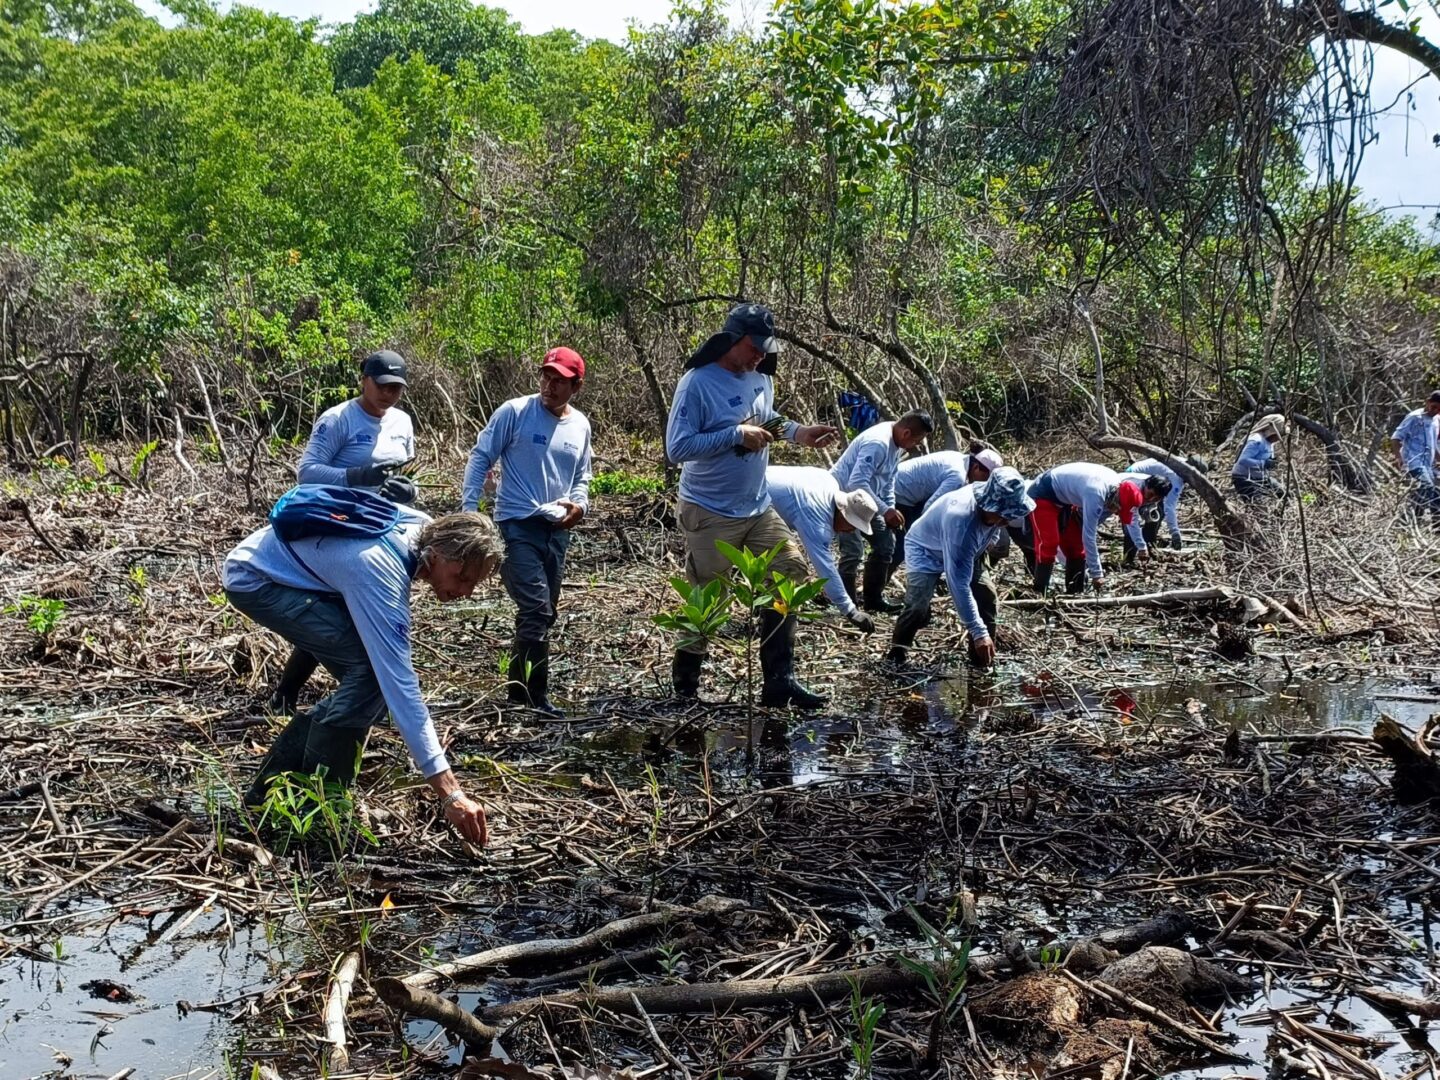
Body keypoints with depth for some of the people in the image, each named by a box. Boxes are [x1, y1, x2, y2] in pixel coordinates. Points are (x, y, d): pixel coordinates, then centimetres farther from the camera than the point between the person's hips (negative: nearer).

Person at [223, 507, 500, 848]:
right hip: (252, 577, -9)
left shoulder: (425, 526, -12)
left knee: (367, 677, -1)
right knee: (369, 667, -24)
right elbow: (401, 686, -39)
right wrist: (450, 793, -42)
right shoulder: (380, 573, -35)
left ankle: (270, 788, 9)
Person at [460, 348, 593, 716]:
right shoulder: (514, 412, -8)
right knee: (537, 611, -15)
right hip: (517, 525, -6)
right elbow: (480, 459, -5)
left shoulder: (580, 425, 8)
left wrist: (579, 504, -2)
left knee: (543, 614, 13)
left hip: (556, 529, 6)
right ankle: (535, 697, -8)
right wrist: (468, 510, -12)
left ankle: (521, 692, 25)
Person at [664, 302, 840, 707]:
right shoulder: (697, 384, -17)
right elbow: (677, 447, -22)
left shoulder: (760, 379, 5)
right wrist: (738, 435, -25)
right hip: (711, 515, -7)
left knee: (789, 575, 0)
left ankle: (779, 681, 5)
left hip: (758, 508, 7)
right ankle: (685, 683, 25)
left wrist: (797, 432, 2)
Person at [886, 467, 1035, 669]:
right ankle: (898, 649, 3)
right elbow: (959, 585, -46)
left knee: (988, 598, -7)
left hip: (965, 549, 7)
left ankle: (983, 657, 8)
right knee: (918, 605, -23)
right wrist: (979, 633, -48)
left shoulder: (996, 504, -26)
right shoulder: (961, 522, -47)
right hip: (925, 550, -7)